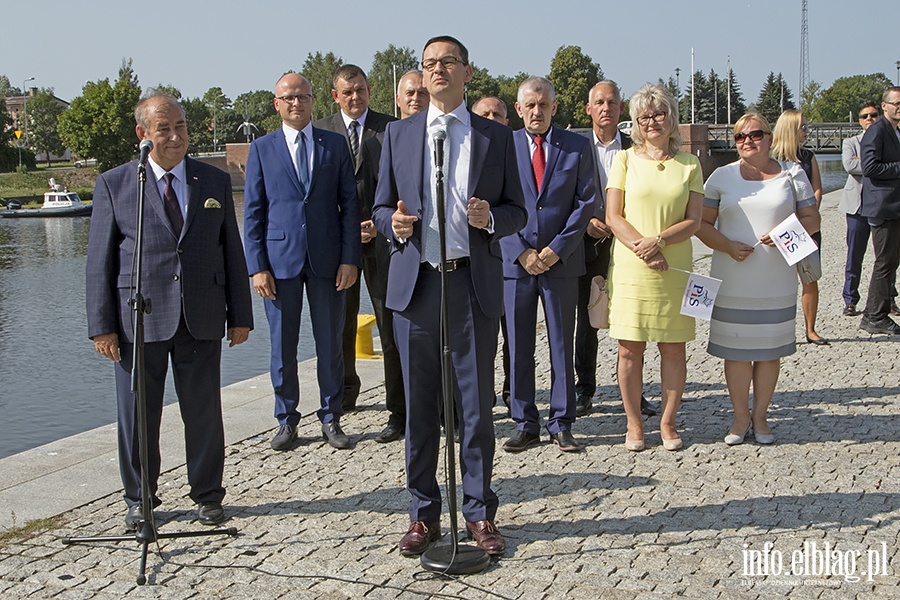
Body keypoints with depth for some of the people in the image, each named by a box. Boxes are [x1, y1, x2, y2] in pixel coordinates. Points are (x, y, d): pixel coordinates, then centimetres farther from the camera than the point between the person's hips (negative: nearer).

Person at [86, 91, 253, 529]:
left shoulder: (215, 182, 9)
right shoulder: (114, 185, 2)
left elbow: (232, 252, 10)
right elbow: (100, 260, 1)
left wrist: (240, 315, 6)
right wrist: (102, 325, -5)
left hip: (202, 319, 2)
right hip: (139, 319, -1)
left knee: (204, 411, 8)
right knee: (138, 415, 7)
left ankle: (208, 496, 24)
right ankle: (139, 501, 25)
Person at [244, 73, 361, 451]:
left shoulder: (335, 145, 7)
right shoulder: (262, 149, 6)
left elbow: (349, 204, 5)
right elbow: (253, 212, 4)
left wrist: (350, 259, -4)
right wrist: (257, 266, -5)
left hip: (327, 260, 0)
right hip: (280, 260, 0)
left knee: (330, 345, 7)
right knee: (282, 348, 6)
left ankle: (331, 419, 20)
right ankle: (286, 421, 20)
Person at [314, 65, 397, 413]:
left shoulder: (390, 128, 4)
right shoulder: (320, 131, 7)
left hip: (382, 236, -1)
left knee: (391, 319, 0)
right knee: (341, 320, 9)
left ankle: (399, 399, 8)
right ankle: (344, 394, 24)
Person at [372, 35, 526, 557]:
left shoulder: (497, 137, 7)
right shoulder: (399, 134, 11)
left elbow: (517, 212, 8)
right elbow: (382, 207, 12)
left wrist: (491, 217, -14)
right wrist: (394, 222, -11)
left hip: (476, 284, -1)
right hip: (416, 283, 1)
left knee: (477, 406, 4)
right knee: (420, 406, 7)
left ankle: (480, 513, 19)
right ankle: (424, 514, 20)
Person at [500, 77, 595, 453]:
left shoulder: (577, 147, 5)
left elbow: (586, 202, 0)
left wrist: (556, 249, -9)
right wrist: (521, 252, -8)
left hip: (561, 261, 0)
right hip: (515, 262, 1)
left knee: (562, 346, 5)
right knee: (518, 348, 5)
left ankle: (561, 425, 15)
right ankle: (525, 425, 15)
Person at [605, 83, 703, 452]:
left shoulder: (689, 164, 8)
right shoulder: (625, 160, 6)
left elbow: (693, 221, 2)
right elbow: (613, 217, 0)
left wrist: (658, 240, -15)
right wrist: (642, 248, -13)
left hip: (675, 269, 1)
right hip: (630, 269, -1)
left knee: (674, 349, 4)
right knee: (630, 350, 1)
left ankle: (667, 423, 17)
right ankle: (634, 424, 14)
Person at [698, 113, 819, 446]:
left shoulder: (792, 173, 7)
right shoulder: (722, 176, 7)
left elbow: (811, 218, 8)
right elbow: (702, 224, 4)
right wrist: (728, 246, -12)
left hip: (777, 280, 1)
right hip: (732, 280, 0)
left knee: (770, 349, 5)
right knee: (737, 350, 2)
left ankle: (760, 417, 19)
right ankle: (741, 418, 15)